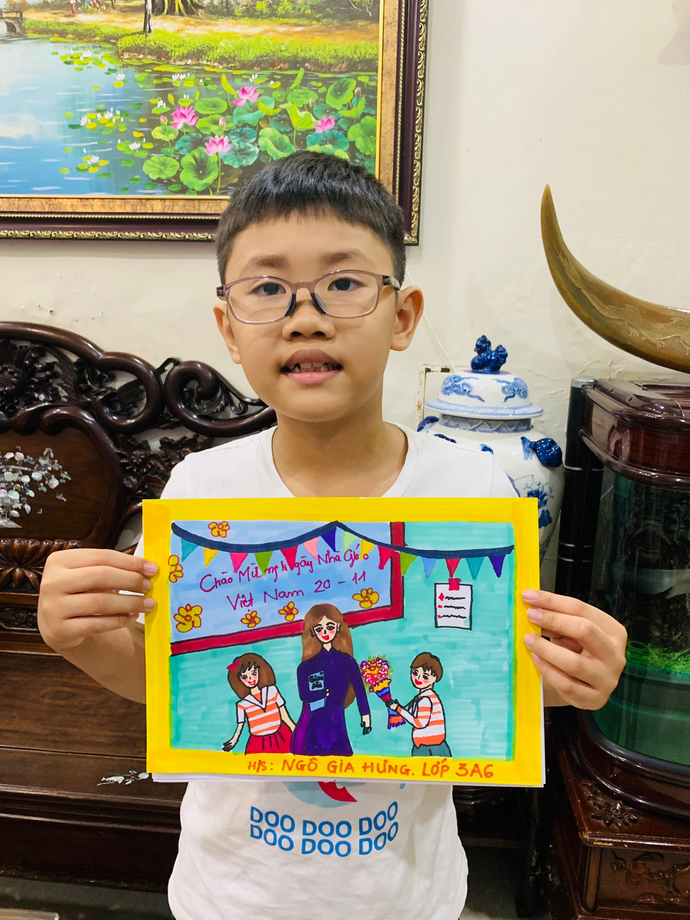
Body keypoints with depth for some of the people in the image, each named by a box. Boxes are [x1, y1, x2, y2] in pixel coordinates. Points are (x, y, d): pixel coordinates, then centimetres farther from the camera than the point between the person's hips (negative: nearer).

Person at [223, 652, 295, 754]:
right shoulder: (242, 704, -1)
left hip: (281, 739, 1)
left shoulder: (271, 691, 2)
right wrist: (233, 741, -9)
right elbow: (240, 726, 5)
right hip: (258, 745, -1)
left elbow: (283, 713, 6)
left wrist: (295, 731, 7)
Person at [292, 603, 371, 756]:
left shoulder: (345, 660, 1)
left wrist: (365, 715, -1)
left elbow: (360, 688, 1)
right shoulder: (309, 665, 1)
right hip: (315, 724, 0)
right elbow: (304, 695, -10)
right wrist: (325, 693, -17)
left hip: (336, 719, 0)